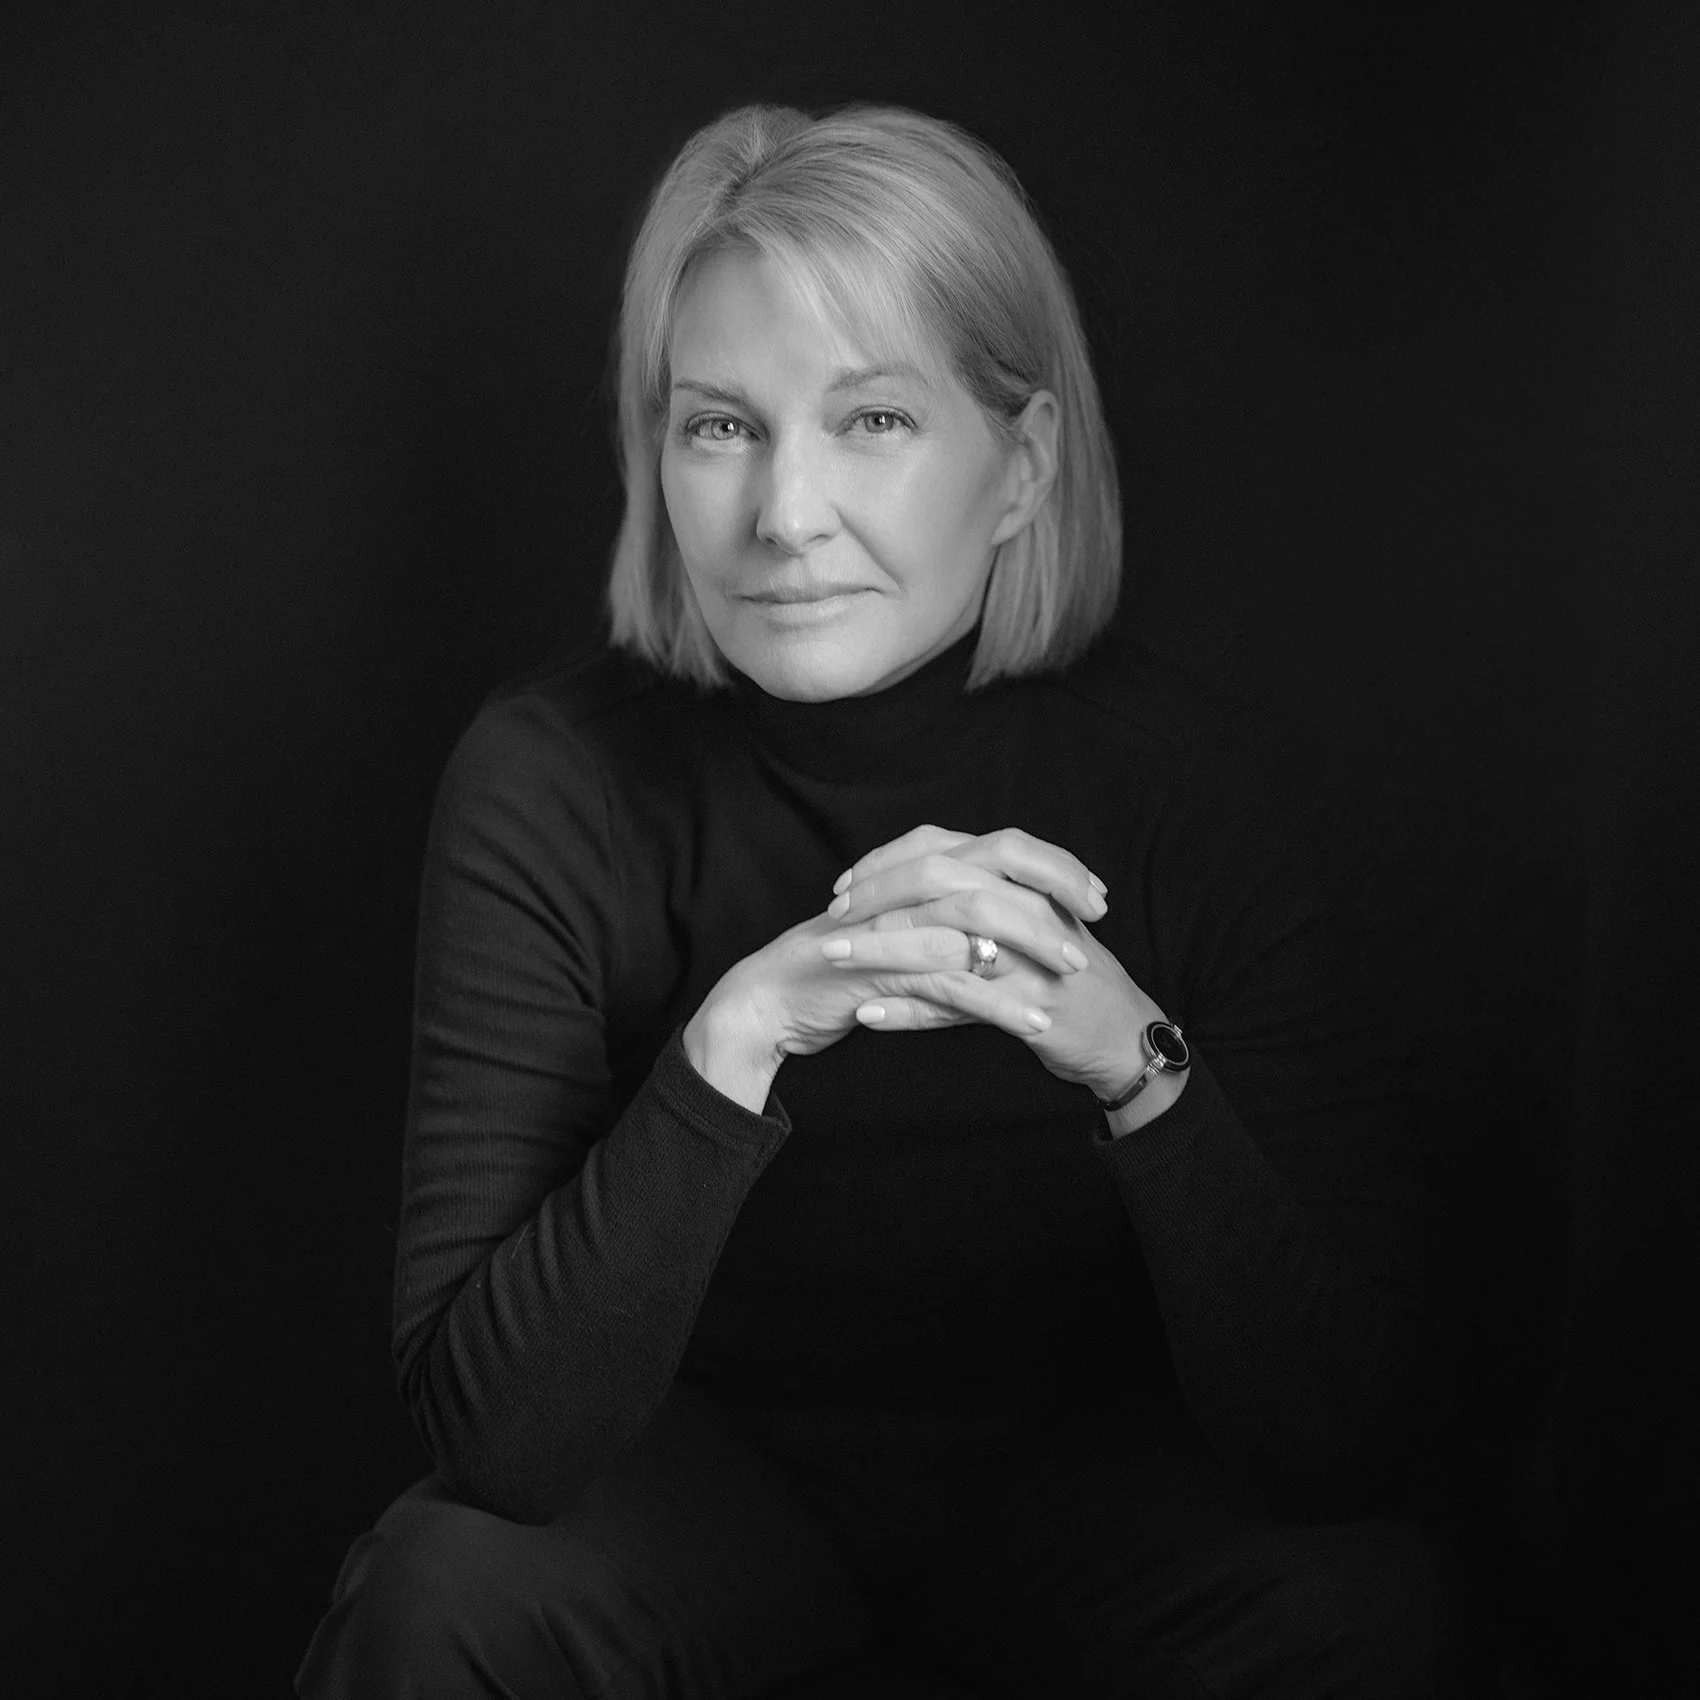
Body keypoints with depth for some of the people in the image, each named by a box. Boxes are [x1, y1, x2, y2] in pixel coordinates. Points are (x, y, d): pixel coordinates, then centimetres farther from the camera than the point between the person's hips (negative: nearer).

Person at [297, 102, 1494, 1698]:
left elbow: (1355, 1445, -24)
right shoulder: (549, 778, -20)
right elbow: (494, 1434, -25)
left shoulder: (1186, 780, -20)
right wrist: (736, 1040, -39)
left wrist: (1139, 1064, -40)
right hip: (699, 1446, 0)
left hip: (1079, 1462, 1)